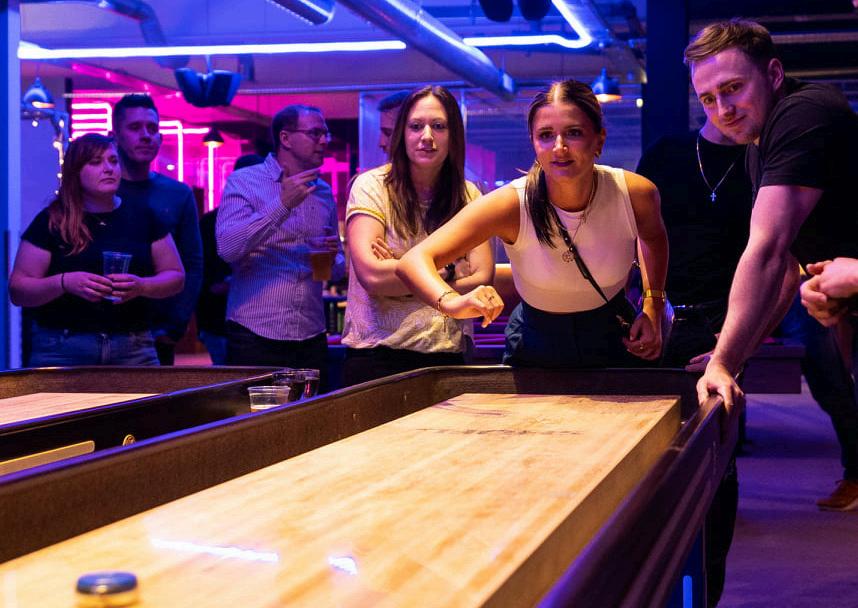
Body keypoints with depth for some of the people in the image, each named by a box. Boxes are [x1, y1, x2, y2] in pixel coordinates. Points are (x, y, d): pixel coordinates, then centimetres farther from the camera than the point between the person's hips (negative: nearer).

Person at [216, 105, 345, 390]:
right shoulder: (244, 182, 0)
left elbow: (338, 268, 23)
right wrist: (282, 204, -19)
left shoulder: (324, 193, 15)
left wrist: (333, 258, -1)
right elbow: (228, 248, -16)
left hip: (311, 339, 5)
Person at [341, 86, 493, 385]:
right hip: (378, 357, -3)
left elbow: (483, 278, -3)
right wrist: (447, 269, -7)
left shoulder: (468, 195, 8)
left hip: (446, 356, 3)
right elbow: (372, 275, -16)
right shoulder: (372, 186, -4)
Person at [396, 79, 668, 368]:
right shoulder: (511, 203, -26)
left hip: (615, 342, 1)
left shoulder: (635, 193, -19)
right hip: (535, 349, -1)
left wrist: (652, 307, -5)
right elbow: (414, 260, -31)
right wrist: (451, 301, -51)